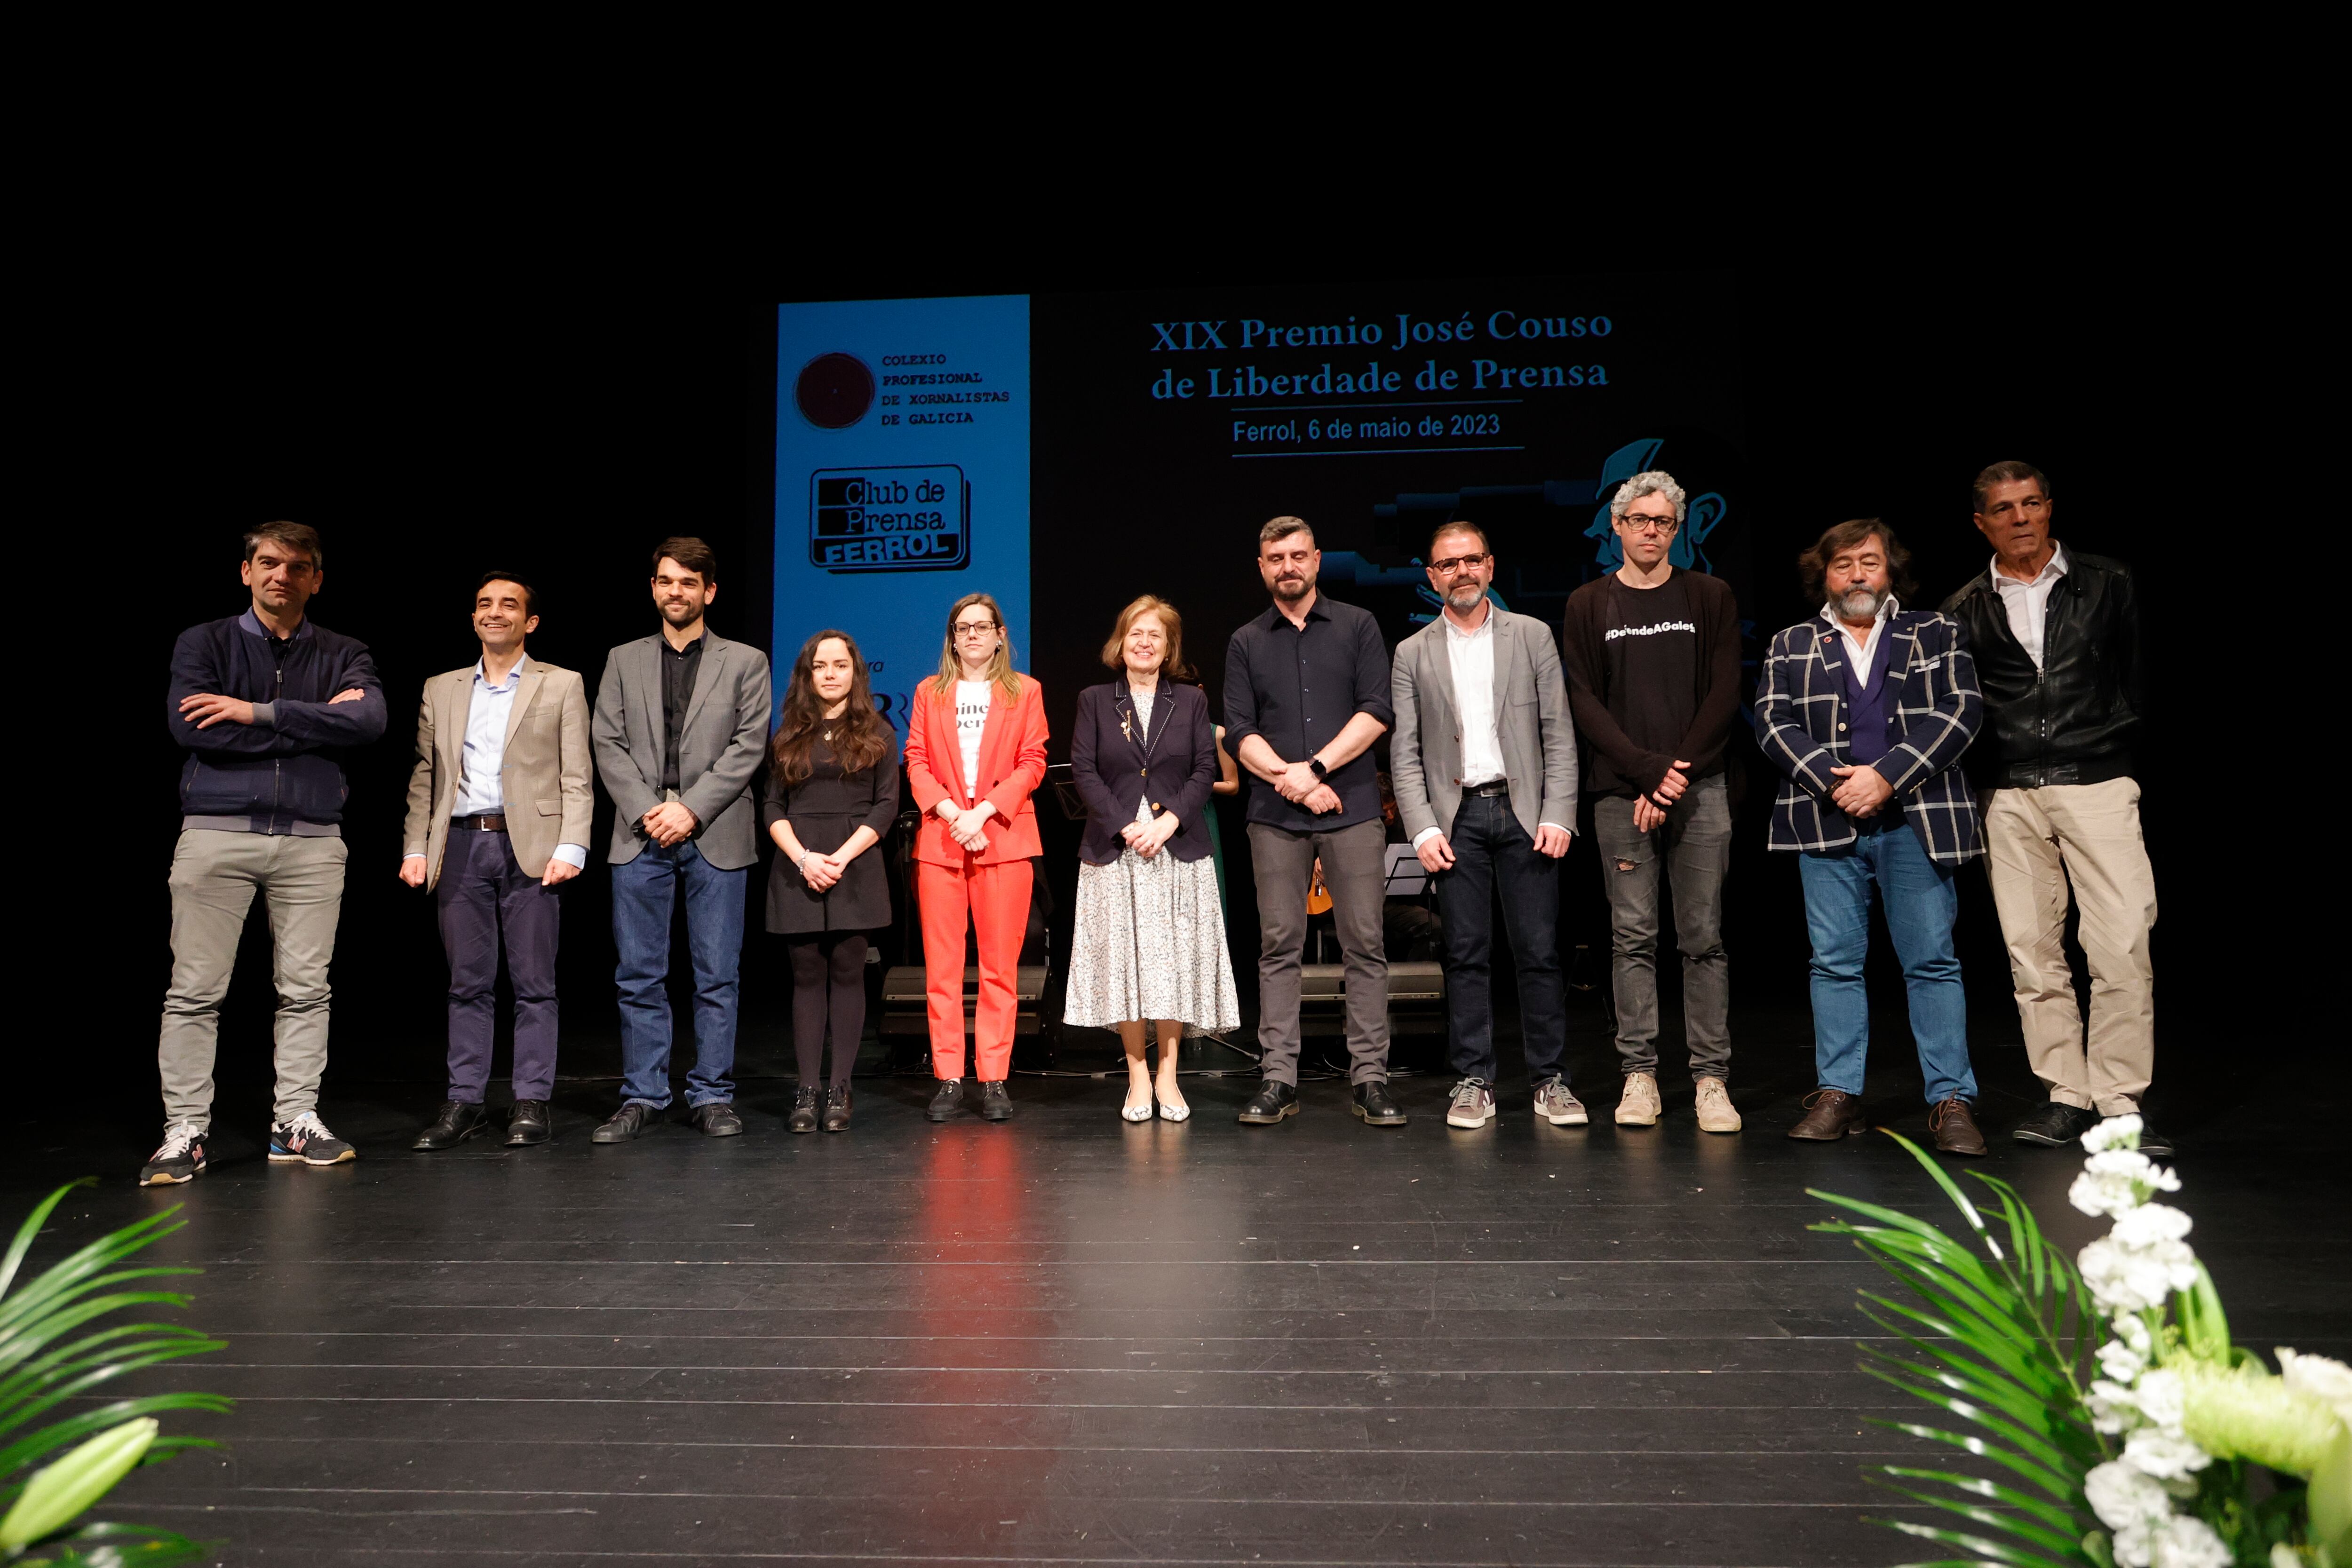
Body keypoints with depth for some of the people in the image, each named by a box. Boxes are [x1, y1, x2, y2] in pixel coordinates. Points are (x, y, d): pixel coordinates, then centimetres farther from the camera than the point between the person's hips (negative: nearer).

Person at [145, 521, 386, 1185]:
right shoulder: (203, 643, 8)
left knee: (306, 990, 4)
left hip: (312, 841, 1)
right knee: (194, 991, -1)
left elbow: (369, 720, -10)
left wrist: (257, 713, -13)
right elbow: (190, 727, -9)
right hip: (216, 834, -1)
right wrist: (314, 722, -8)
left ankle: (295, 1123, 13)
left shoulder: (344, 655, 11)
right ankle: (184, 1133, 7)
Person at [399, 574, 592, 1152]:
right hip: (460, 846, 3)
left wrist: (571, 847, -9)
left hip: (529, 845, -3)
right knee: (467, 982, 6)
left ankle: (532, 1102, 7)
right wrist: (415, 848, 5)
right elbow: (424, 777, 15)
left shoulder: (562, 686, 7)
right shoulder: (441, 690, 17)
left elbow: (576, 778, 1)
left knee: (533, 983, 0)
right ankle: (464, 1102, 13)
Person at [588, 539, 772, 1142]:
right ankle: (642, 1097, 13)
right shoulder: (624, 661, 15)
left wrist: (690, 809, -11)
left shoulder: (745, 662, 9)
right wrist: (647, 811, -9)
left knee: (718, 977, 2)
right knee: (639, 976, 4)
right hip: (640, 839, 2)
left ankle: (712, 1096, 10)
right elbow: (608, 744, 6)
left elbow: (748, 746, -1)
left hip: (716, 838, -2)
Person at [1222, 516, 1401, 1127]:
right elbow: (1239, 731, 5)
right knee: (1279, 946, 2)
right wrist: (1289, 779, -10)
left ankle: (1369, 1078, 4)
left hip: (1353, 808, -1)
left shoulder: (1356, 627, 9)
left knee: (1365, 944, -1)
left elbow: (1377, 711, -2)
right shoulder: (1246, 643, 13)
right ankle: (1279, 1079, 7)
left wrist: (1315, 767, -10)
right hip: (1275, 817, 1)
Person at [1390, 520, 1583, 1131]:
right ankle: (1475, 1082, 11)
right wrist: (1423, 829, -6)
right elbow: (1405, 754, 5)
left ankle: (1550, 1080, 11)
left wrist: (1558, 816, -6)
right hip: (1457, 817, 0)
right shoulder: (1413, 654, 8)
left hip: (1524, 811, 0)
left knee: (1539, 952, 1)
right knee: (1466, 955, 3)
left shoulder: (1531, 636, 8)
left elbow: (1559, 734, 4)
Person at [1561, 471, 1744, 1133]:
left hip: (1699, 790, 0)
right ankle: (1639, 1074, 7)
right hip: (1620, 793, 0)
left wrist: (1677, 773, -7)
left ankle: (1711, 1078, 6)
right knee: (1632, 936, 1)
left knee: (1704, 937, 1)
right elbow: (1583, 701, 2)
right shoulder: (1588, 606, 9)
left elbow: (1724, 695, 3)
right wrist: (1648, 769, -9)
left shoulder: (1710, 597, 10)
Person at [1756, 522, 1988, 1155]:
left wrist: (1886, 776, -12)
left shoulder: (1937, 635, 12)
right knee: (1835, 962, 3)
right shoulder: (1792, 646, 14)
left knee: (1933, 960, -2)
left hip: (1916, 822, -1)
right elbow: (1772, 721, 3)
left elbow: (1961, 712, 0)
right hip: (1827, 823, 1)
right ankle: (1838, 1095, 10)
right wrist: (1832, 781, -12)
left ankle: (1951, 1100, 4)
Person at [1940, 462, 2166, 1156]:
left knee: (2122, 945, -9)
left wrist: (2116, 744, 6)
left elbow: (2141, 678, 13)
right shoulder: (1965, 611, 10)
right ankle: (2067, 1095, 11)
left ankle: (2122, 1100, 1)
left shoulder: (2108, 585, 9)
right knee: (2032, 951, 2)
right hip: (2008, 794, 2)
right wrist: (1981, 769, 4)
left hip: (2096, 782, -1)